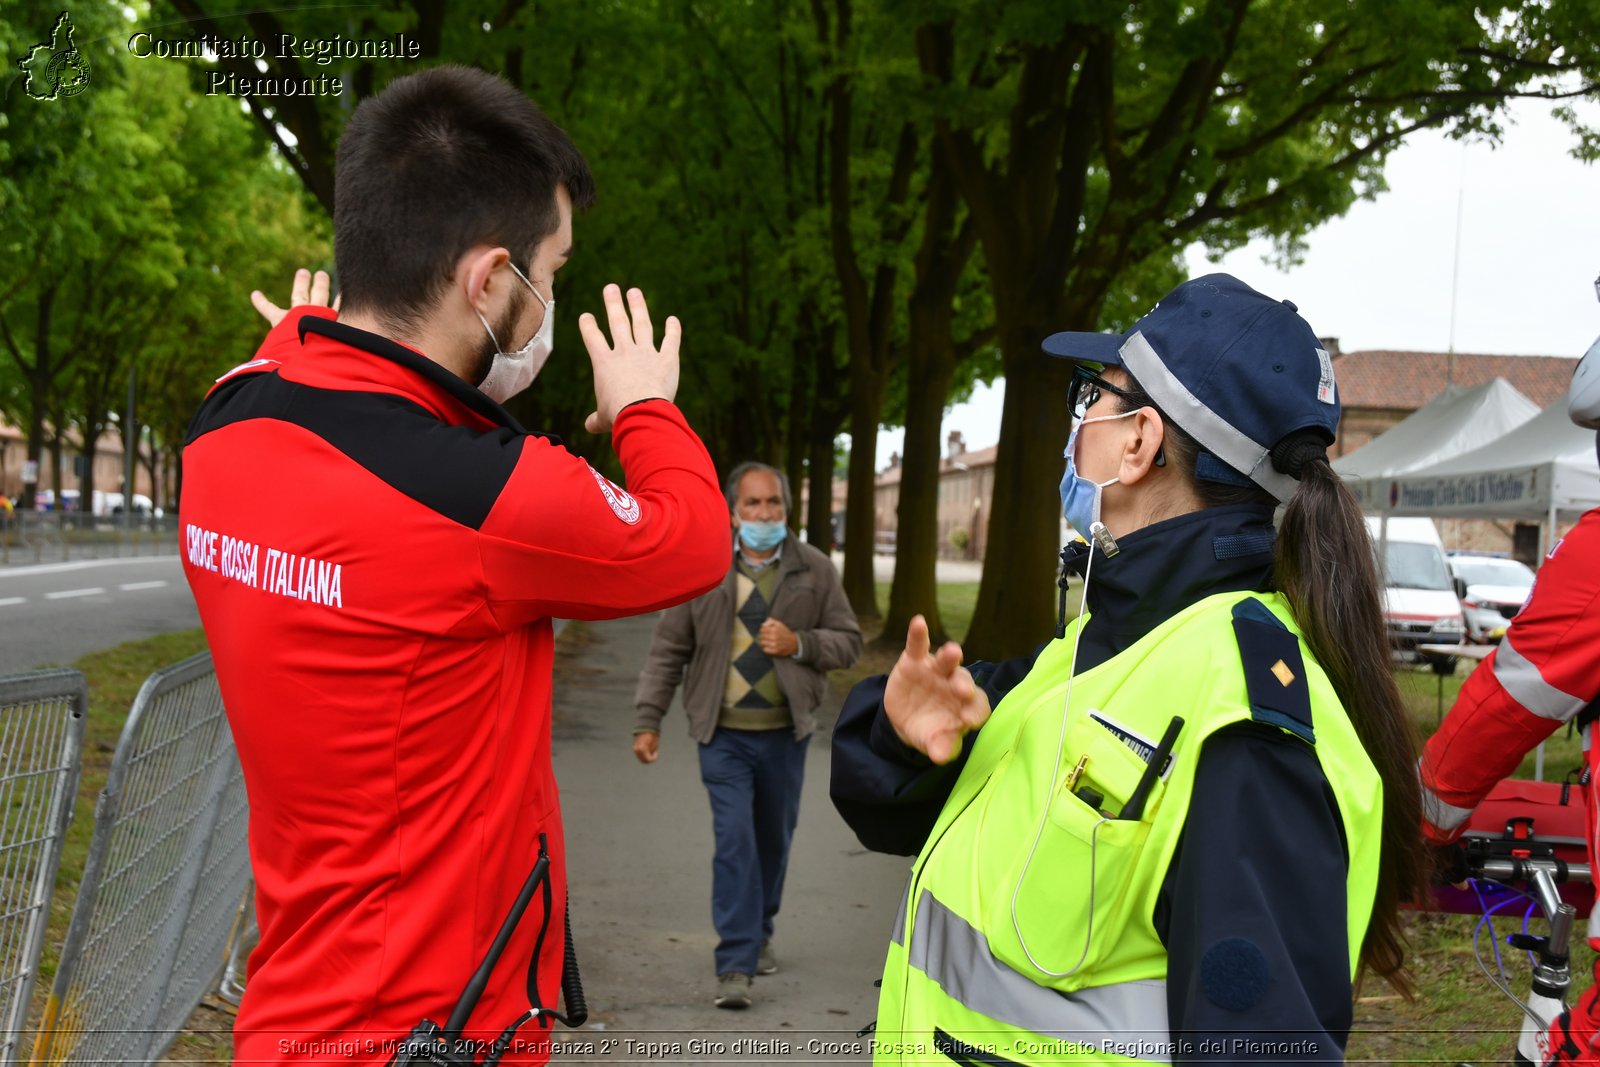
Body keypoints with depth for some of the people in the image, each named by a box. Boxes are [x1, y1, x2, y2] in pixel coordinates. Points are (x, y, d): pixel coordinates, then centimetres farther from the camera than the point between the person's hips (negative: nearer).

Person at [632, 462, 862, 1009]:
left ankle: (759, 933, 38)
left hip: (785, 733, 2)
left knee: (774, 838, 15)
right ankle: (736, 965, -10)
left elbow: (848, 640, 6)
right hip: (724, 735, -2)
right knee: (734, 839, -11)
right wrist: (648, 720, -2)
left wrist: (799, 644, -14)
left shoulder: (815, 570, 2)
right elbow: (667, 650, 3)